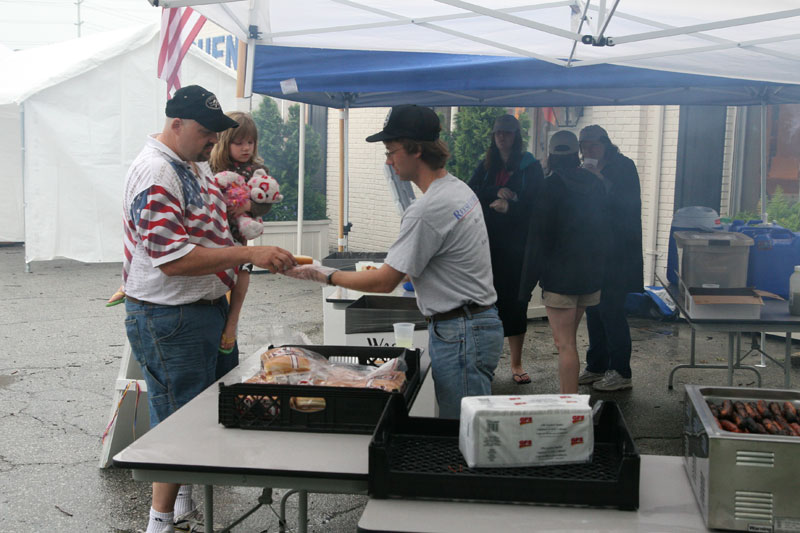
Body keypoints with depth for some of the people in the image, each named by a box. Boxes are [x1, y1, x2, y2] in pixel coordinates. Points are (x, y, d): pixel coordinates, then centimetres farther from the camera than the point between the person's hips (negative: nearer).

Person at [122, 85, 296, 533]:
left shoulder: (198, 163, 10)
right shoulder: (156, 175, -21)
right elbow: (174, 260, -28)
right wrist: (249, 254, -29)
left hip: (206, 307, 10)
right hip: (169, 318, -10)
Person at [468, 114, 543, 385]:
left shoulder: (530, 166, 2)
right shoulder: (486, 166, 14)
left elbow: (536, 203, -6)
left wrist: (511, 207, -21)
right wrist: (496, 192, -13)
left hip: (517, 244, -3)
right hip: (487, 243, 3)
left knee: (515, 302, 1)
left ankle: (516, 364, 10)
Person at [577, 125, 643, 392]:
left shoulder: (623, 167, -6)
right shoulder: (588, 171, 15)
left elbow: (626, 203, -18)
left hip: (616, 254, -8)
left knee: (611, 310, -7)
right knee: (594, 309, 11)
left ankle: (621, 373, 2)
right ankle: (596, 367, 22)